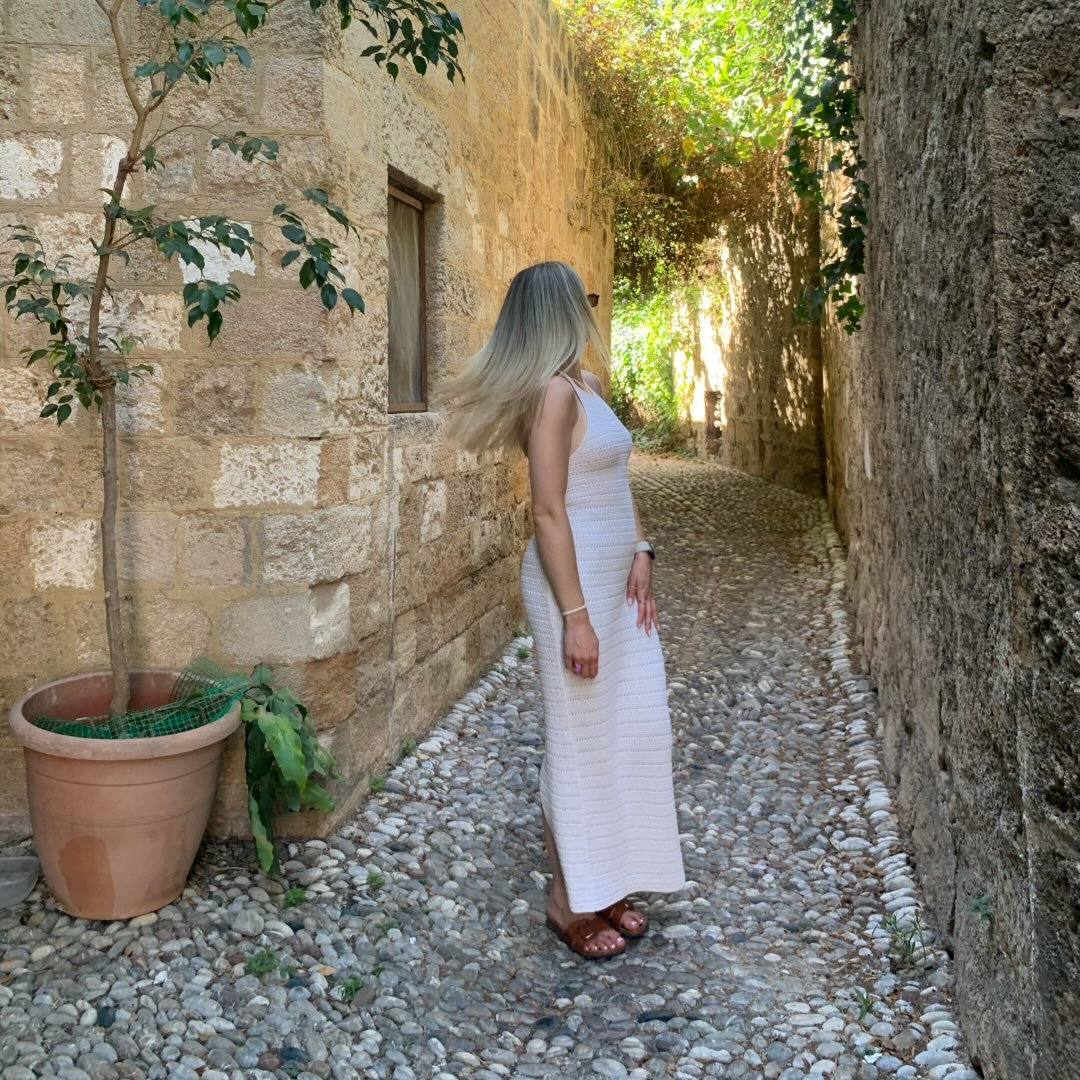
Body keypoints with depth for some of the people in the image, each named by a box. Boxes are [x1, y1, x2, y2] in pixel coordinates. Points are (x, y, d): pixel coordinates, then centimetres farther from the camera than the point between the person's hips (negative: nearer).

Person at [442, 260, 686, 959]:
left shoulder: (589, 386, 12)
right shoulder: (554, 392, -17)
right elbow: (549, 513, -20)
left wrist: (641, 552, 5)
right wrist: (574, 616, -21)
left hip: (616, 580, 9)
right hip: (573, 583, -9)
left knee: (634, 730, 14)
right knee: (580, 742, 3)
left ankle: (607, 881, 29)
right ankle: (569, 900, 20)